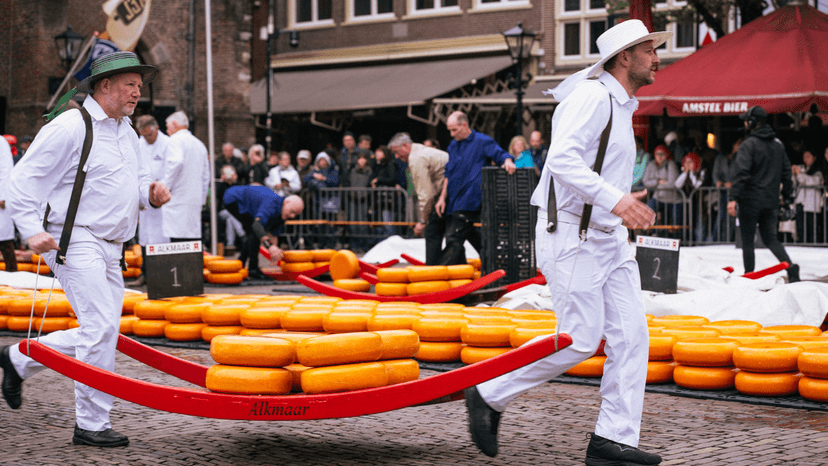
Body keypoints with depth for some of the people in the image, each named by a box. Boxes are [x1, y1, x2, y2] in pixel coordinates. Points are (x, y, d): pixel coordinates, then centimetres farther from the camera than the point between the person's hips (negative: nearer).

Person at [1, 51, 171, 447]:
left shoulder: (126, 132, 17)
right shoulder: (69, 126, -10)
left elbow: (136, 179, 27)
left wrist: (150, 192, 3)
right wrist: (32, 230, -23)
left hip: (109, 249, 9)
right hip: (76, 243, -9)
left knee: (100, 333, 10)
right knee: (101, 327, -14)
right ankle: (91, 425, -4)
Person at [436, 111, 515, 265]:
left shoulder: (482, 141, -2)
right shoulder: (453, 146, 17)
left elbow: (501, 154, -6)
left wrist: (508, 161, -30)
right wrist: (442, 197, 12)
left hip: (469, 203, -7)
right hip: (453, 203, 7)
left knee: (454, 240, -13)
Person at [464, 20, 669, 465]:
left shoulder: (620, 106, 19)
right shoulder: (591, 97, -13)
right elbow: (562, 160, -26)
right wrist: (615, 199, -33)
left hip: (609, 239, 10)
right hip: (573, 236, -10)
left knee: (630, 334, 1)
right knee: (580, 340, -9)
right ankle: (489, 395, 6)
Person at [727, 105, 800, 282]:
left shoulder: (749, 144, -11)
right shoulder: (778, 144, 11)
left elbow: (742, 173, -20)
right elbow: (786, 172, 15)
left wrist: (733, 198, -23)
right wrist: (787, 196, 23)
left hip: (750, 201, -6)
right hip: (771, 202, 6)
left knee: (747, 240, 5)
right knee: (770, 238, 12)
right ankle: (790, 266, -9)